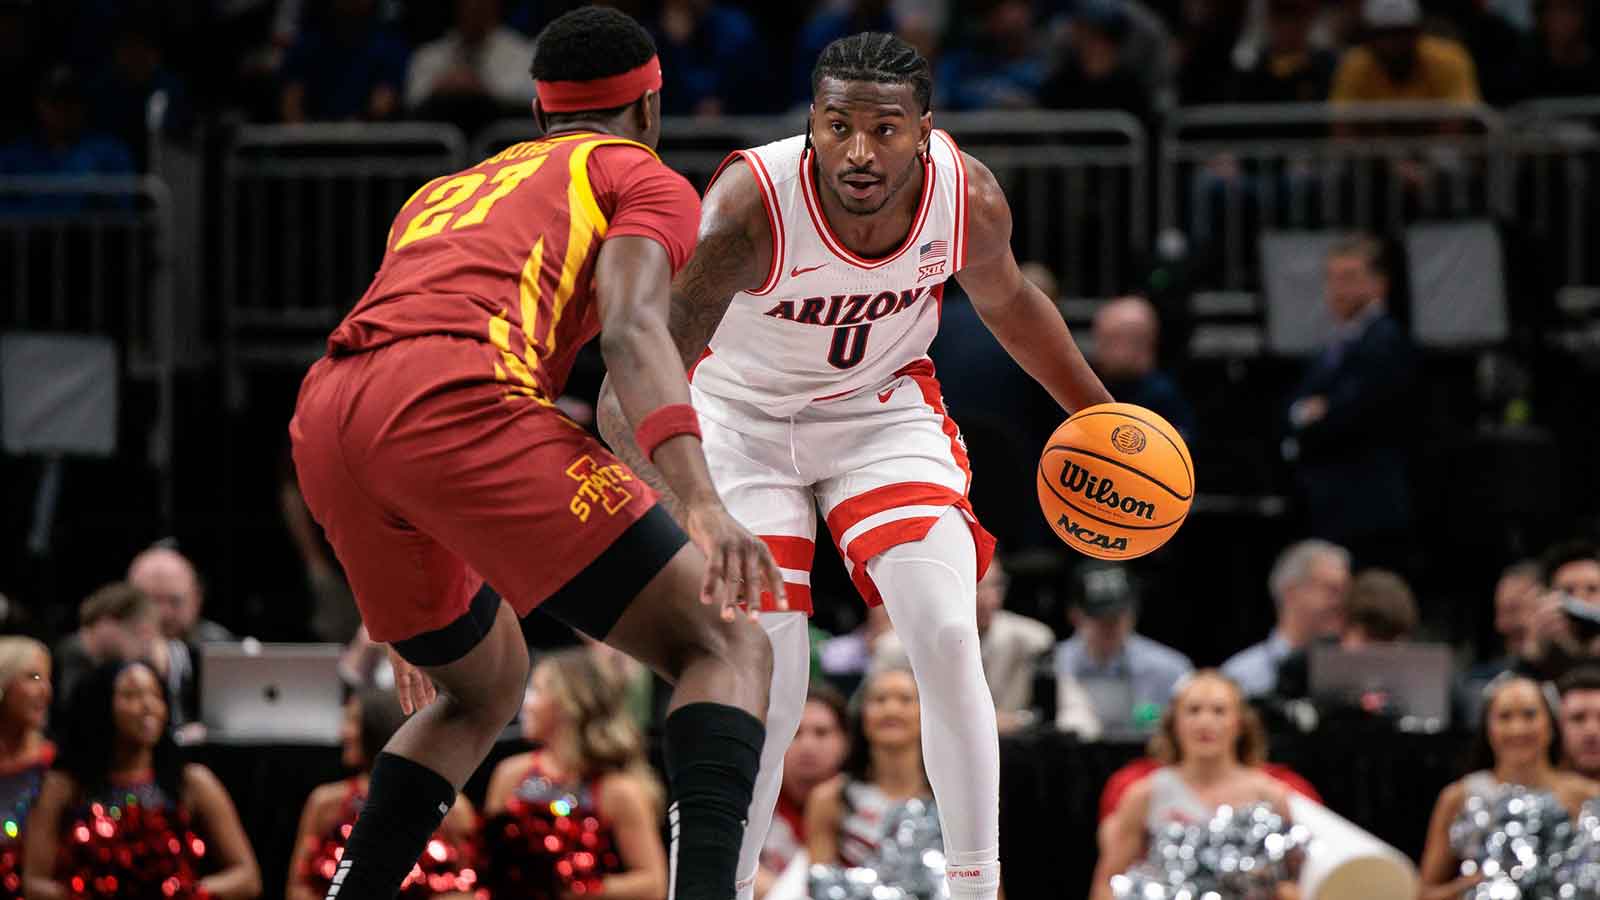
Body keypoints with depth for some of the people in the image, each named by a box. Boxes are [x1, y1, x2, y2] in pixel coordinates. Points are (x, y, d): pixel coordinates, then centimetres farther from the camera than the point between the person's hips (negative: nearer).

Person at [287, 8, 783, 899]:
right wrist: (703, 504, -18)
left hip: (323, 422, 7)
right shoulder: (647, 180, 18)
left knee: (487, 684, 31)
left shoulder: (445, 190, 39)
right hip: (458, 394, -7)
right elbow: (630, 328, -4)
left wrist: (415, 617, 50)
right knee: (726, 647, -4)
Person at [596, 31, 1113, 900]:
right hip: (743, 413, -2)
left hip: (881, 406, 2)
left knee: (947, 639, -14)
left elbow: (1006, 302, 3)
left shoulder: (970, 199, -23)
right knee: (764, 682, -10)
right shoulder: (751, 206, -36)